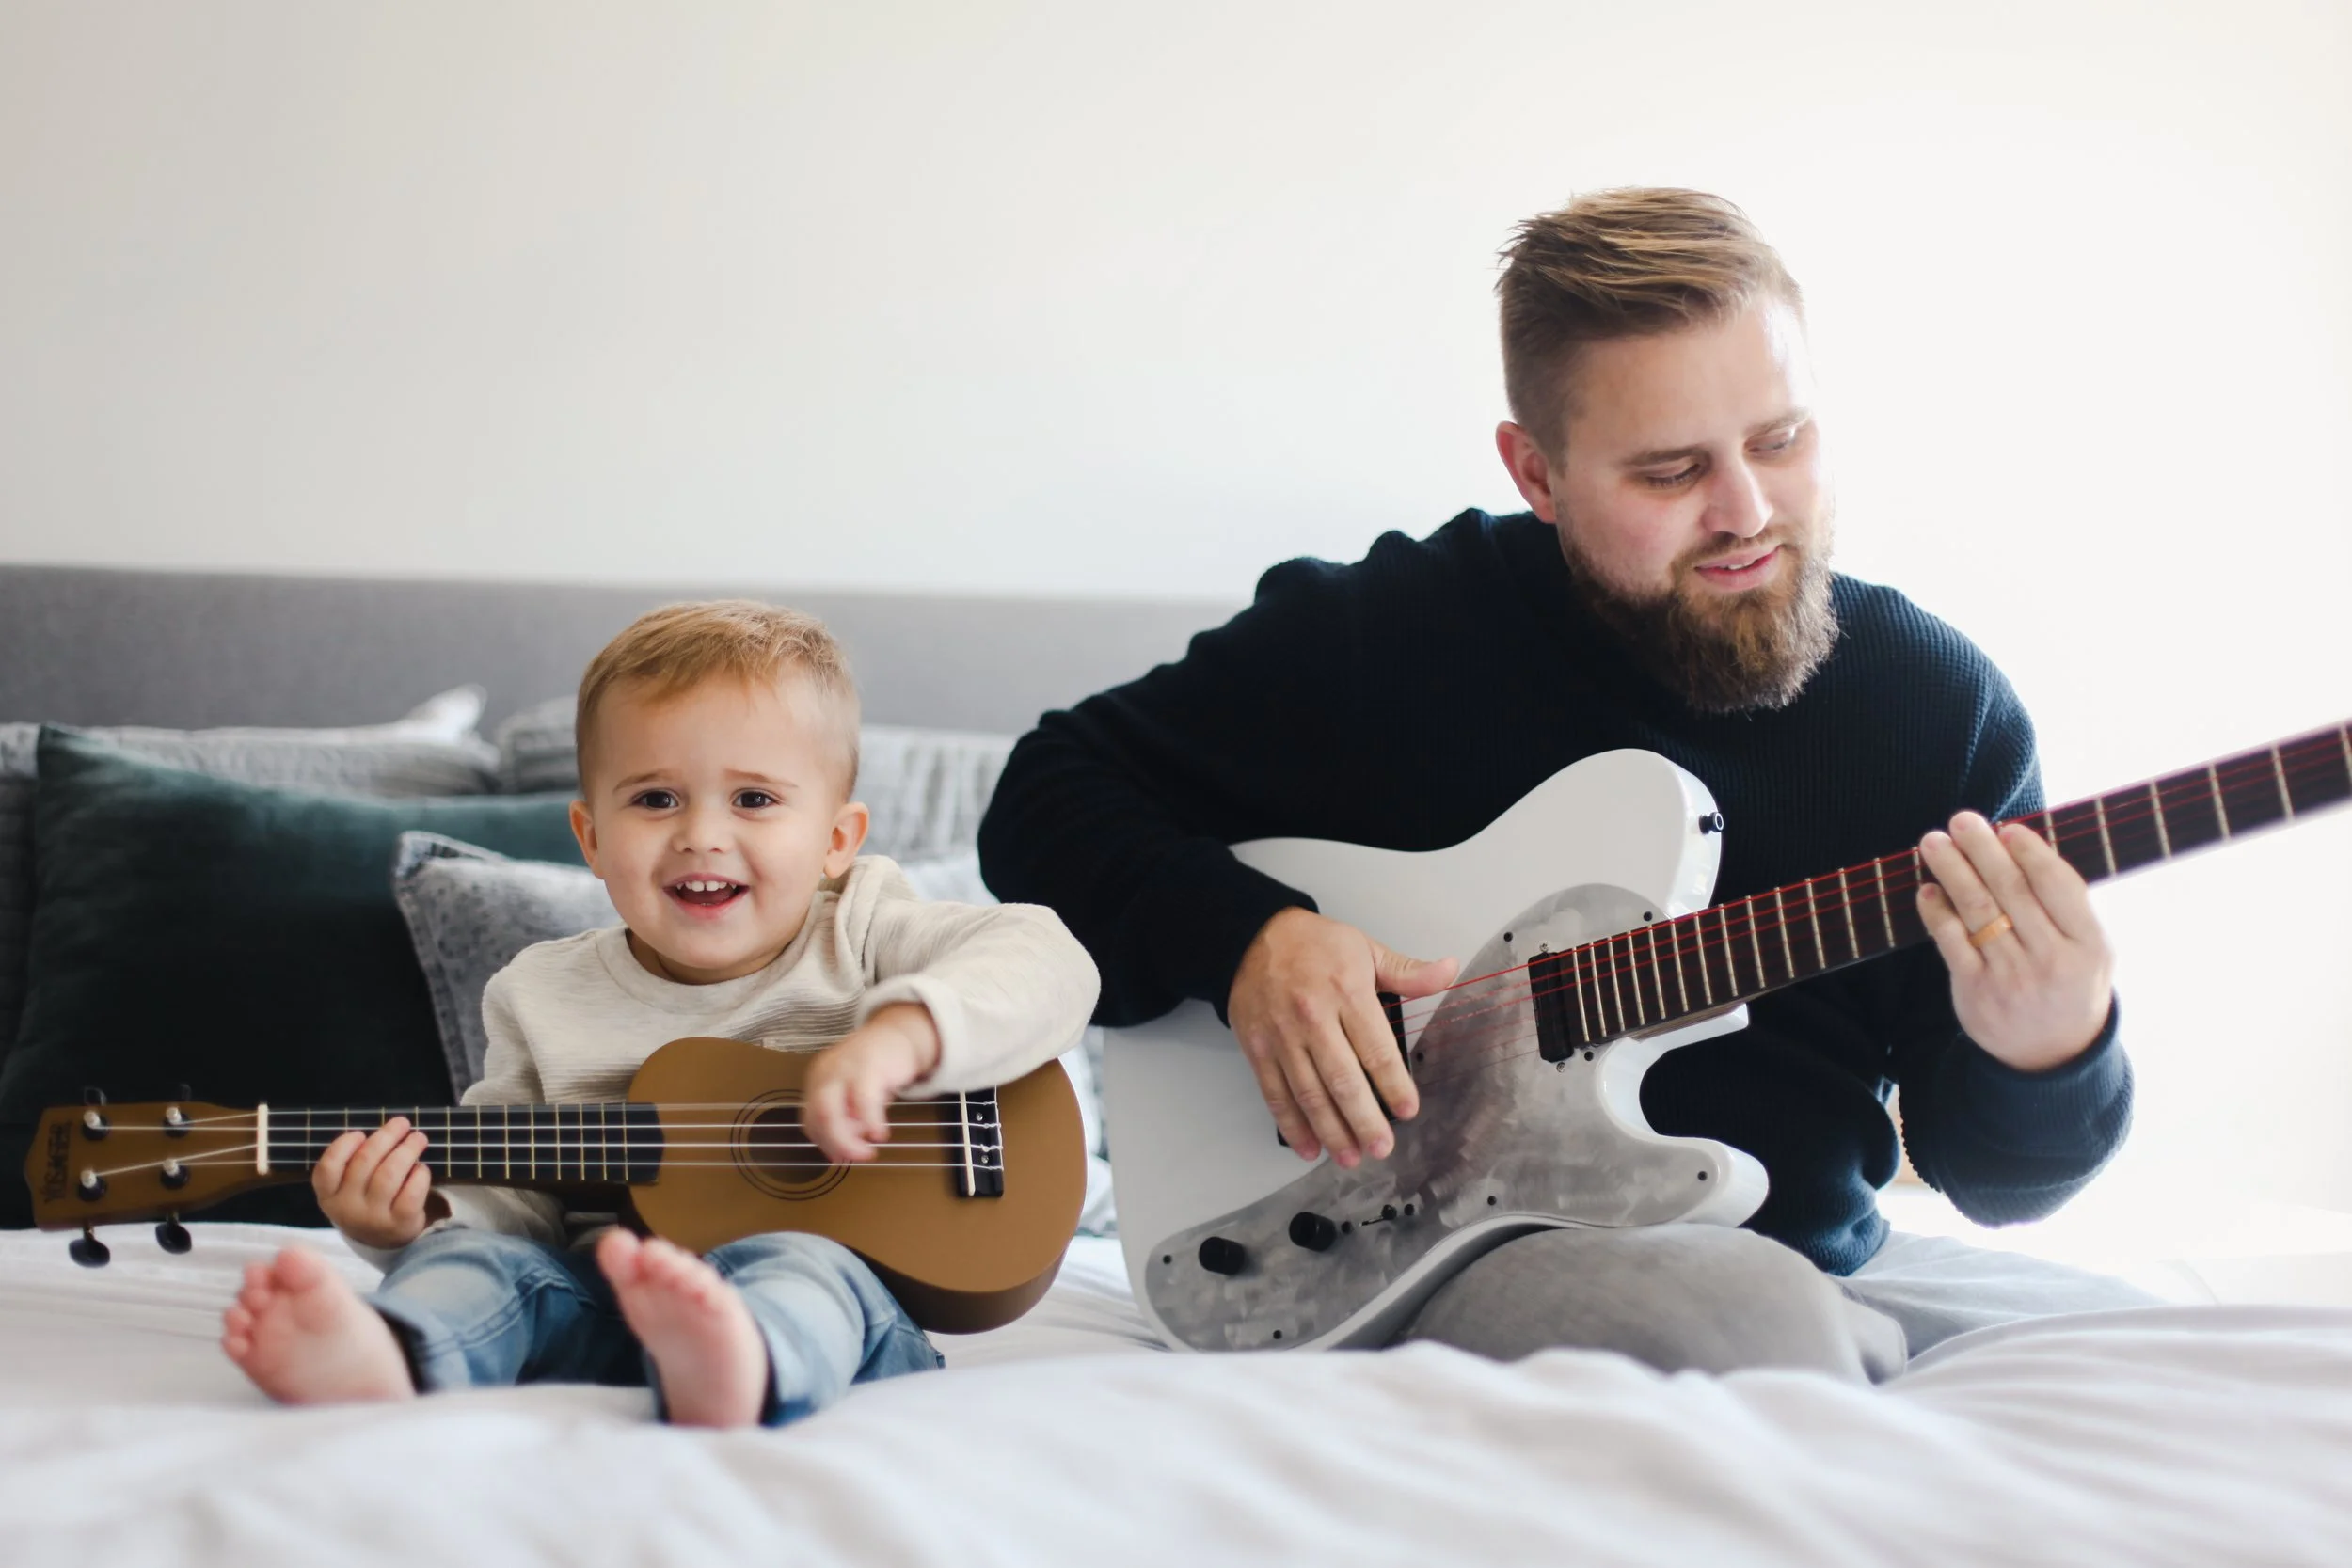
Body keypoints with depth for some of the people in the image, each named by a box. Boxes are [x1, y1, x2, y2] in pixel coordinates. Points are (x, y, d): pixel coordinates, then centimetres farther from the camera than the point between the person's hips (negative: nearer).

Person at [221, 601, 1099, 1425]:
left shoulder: (860, 937, 5)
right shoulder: (548, 999, 13)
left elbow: (1047, 967, -8)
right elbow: (515, 1199, 14)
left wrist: (901, 1034, -25)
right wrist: (415, 1222, -9)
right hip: (598, 1312, 4)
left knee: (802, 1263, -34)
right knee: (483, 1264, -21)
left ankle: (730, 1372, -67)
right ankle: (382, 1361, -54)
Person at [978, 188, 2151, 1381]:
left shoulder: (1940, 701, 2)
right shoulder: (1385, 634, -5)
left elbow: (1985, 1168, 1)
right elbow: (1051, 799, 4)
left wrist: (2048, 1056, -23)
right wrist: (1242, 937, -15)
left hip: (1826, 1261, 4)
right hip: (1469, 1249, -4)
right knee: (1746, 1318, -35)